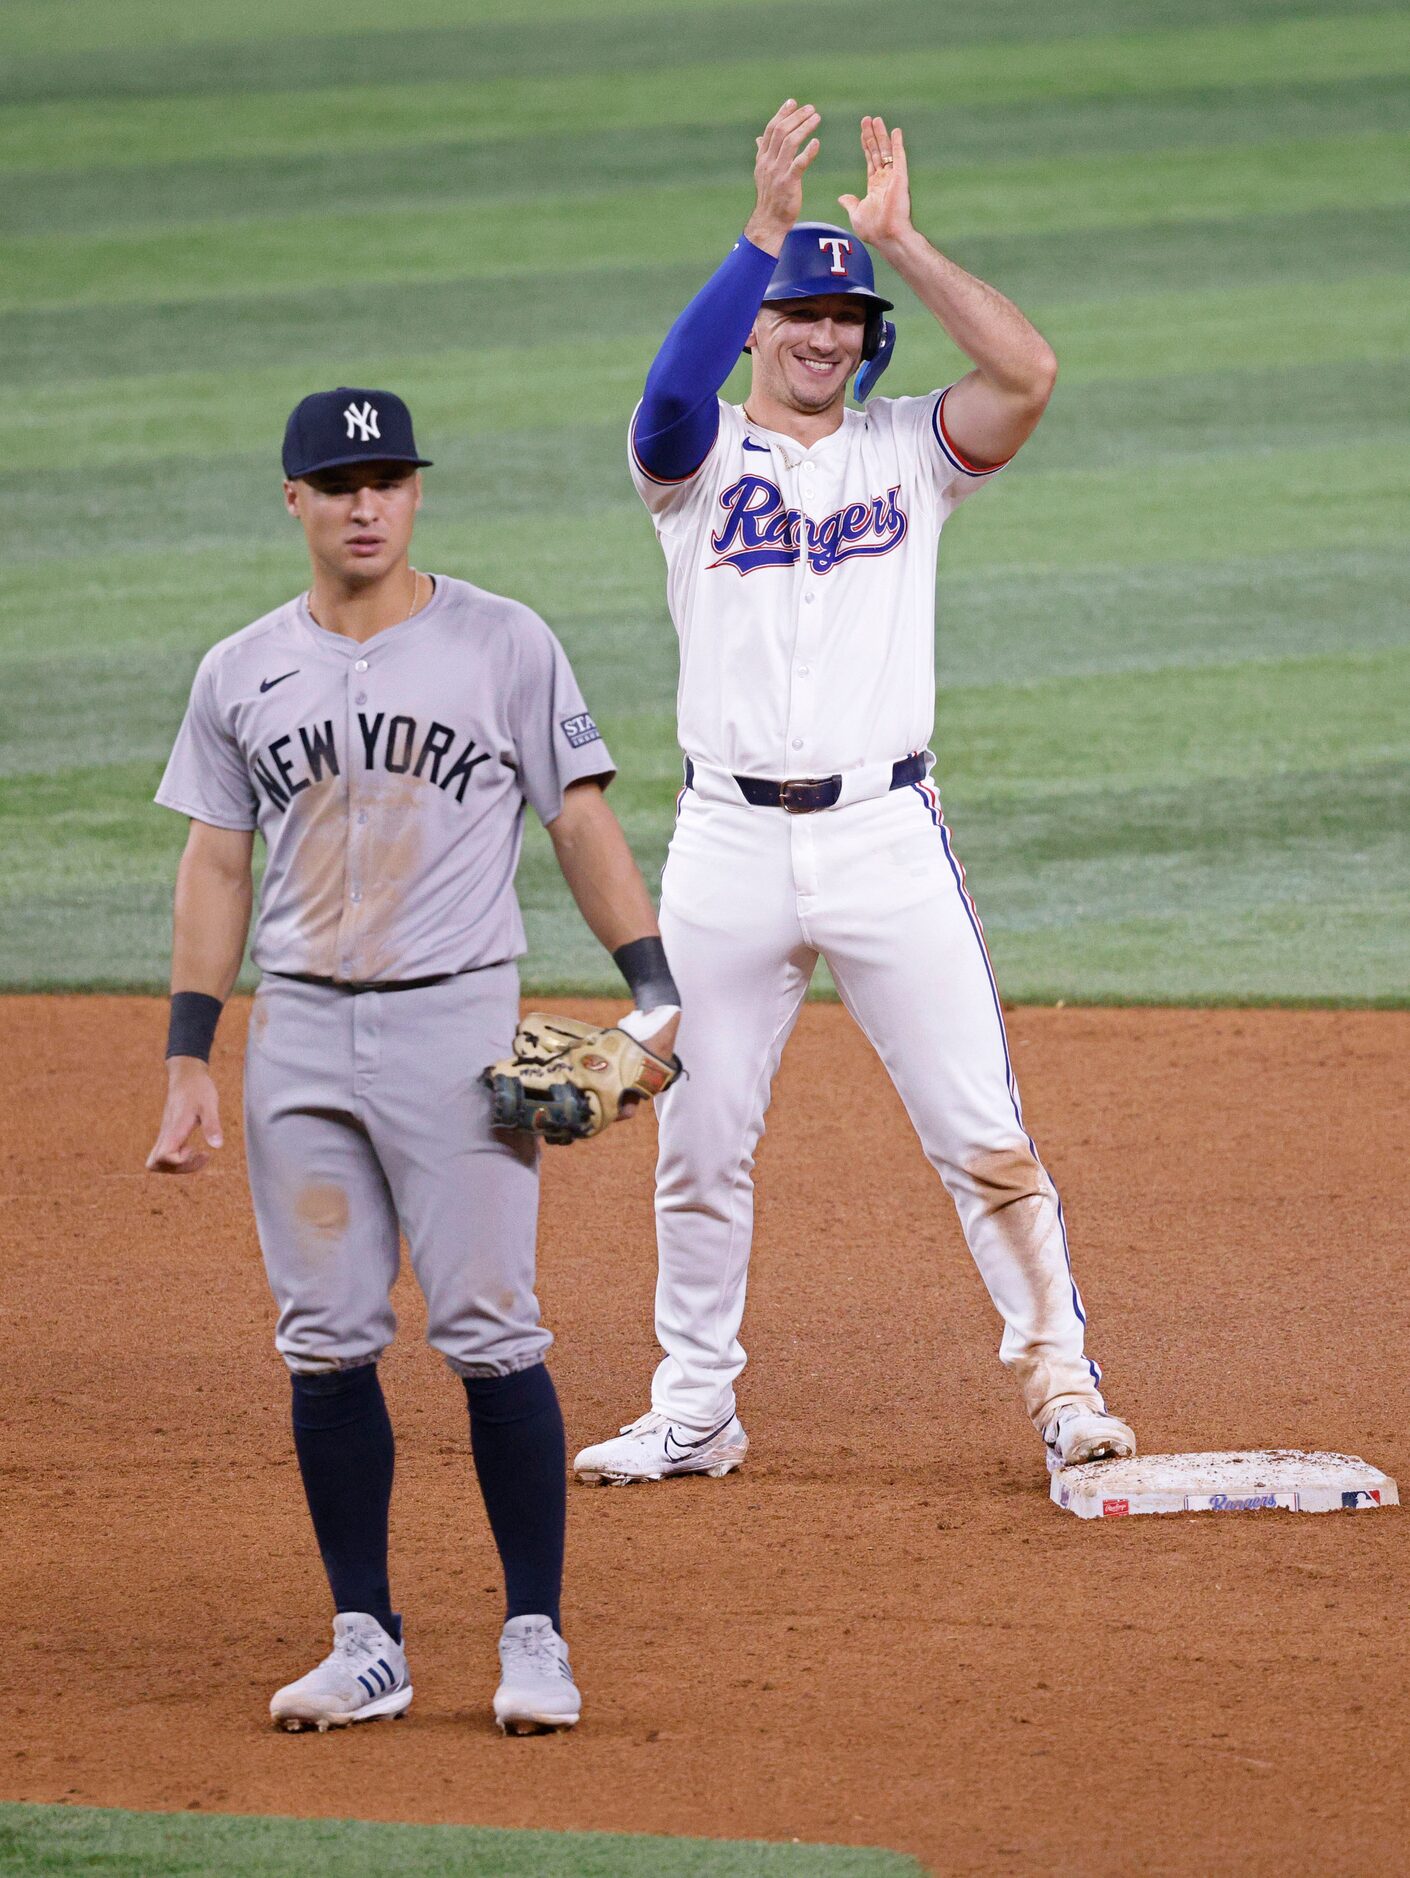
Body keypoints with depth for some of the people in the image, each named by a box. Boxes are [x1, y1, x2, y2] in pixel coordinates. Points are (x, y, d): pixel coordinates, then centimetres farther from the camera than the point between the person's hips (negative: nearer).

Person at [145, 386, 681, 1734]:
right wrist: (188, 1061, 6)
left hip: (458, 1023, -3)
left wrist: (652, 988, -6)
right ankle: (365, 1643, 10)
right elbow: (216, 866, 11)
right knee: (326, 1343, 3)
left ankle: (534, 1637, 1)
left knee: (490, 1335, -7)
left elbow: (581, 823, 3)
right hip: (299, 1032, 3)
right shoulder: (241, 673, 9)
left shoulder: (504, 646, 1)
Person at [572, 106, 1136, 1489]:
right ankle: (693, 1411, 18)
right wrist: (764, 229, -27)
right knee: (700, 1146, 7)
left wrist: (901, 240, -13)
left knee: (982, 1137, -3)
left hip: (887, 839, 0)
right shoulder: (700, 457, 4)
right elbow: (669, 396, -20)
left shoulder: (908, 451, 8)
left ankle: (1059, 1379, 6)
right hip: (728, 844, 0)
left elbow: (1028, 373, -10)